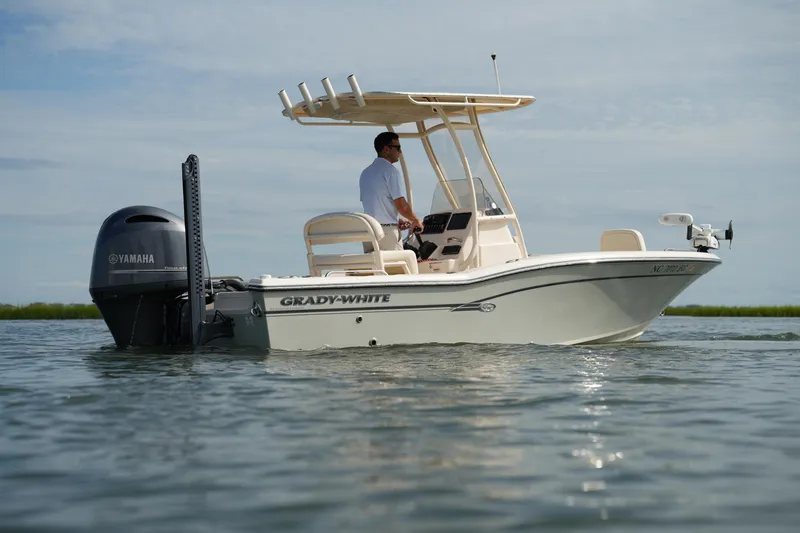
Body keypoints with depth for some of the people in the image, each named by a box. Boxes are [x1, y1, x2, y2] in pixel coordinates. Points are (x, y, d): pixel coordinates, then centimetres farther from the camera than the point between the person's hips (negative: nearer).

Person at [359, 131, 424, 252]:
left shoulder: (365, 173, 15)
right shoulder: (390, 171, -10)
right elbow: (402, 205, -14)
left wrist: (397, 220, 19)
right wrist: (416, 221, 3)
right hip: (387, 231, -7)